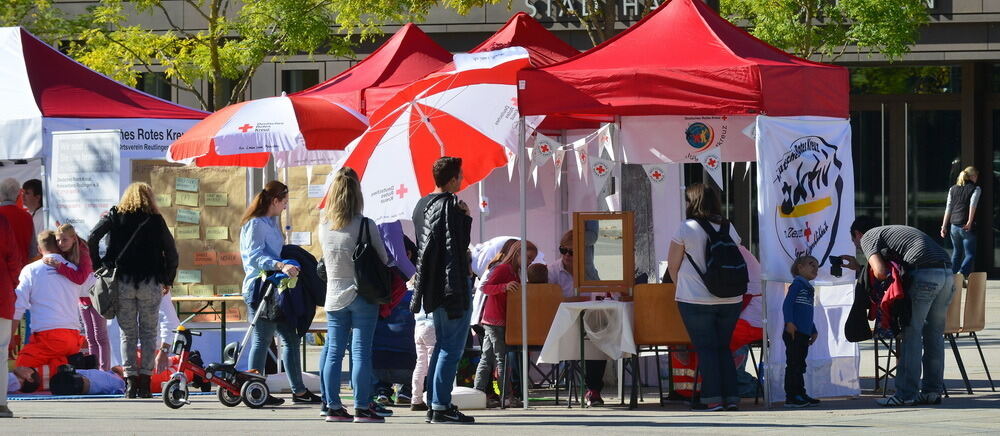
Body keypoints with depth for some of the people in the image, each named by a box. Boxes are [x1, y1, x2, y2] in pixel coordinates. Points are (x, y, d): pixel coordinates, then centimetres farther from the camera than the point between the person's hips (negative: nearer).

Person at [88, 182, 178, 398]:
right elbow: (171, 251, 3)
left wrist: (98, 267, 3)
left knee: (128, 333, 5)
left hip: (122, 282, 0)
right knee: (148, 332, 6)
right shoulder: (155, 220, 5)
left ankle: (131, 381, -4)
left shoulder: (114, 216, 6)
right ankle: (145, 382, 0)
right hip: (150, 283, 0)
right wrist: (168, 280, 13)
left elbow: (92, 239, -5)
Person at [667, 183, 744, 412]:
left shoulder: (687, 228, -8)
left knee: (706, 348, 2)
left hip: (696, 300, -4)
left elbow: (672, 264, -1)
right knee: (723, 346, 14)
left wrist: (681, 287, 17)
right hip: (730, 300, 4)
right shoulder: (729, 228, 5)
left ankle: (712, 399, -2)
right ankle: (731, 397, 9)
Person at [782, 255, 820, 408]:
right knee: (793, 364, -9)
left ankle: (800, 394, 18)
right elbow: (787, 304, -15)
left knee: (800, 365, 13)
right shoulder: (797, 284, -5)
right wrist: (789, 322, -25)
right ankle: (791, 397, -10)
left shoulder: (808, 289, 23)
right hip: (794, 332, -9)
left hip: (804, 334, 9)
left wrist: (814, 331, 29)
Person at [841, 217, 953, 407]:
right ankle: (932, 391, 14)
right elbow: (883, 271, 35)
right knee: (934, 334, 13)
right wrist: (858, 267, 41)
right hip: (947, 273, 8)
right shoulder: (891, 231, 35)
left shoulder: (868, 237, 11)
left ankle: (906, 394, -4)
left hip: (925, 274, -8)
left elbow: (880, 273, -4)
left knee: (911, 334, -3)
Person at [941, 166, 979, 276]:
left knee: (957, 252, 20)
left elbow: (948, 208, 11)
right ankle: (962, 275, -22)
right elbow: (973, 205, -15)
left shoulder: (953, 189, 13)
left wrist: (944, 226, 11)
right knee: (970, 254, -2)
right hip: (967, 227, -5)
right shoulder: (975, 189, -1)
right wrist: (970, 222, -21)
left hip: (954, 225, 5)